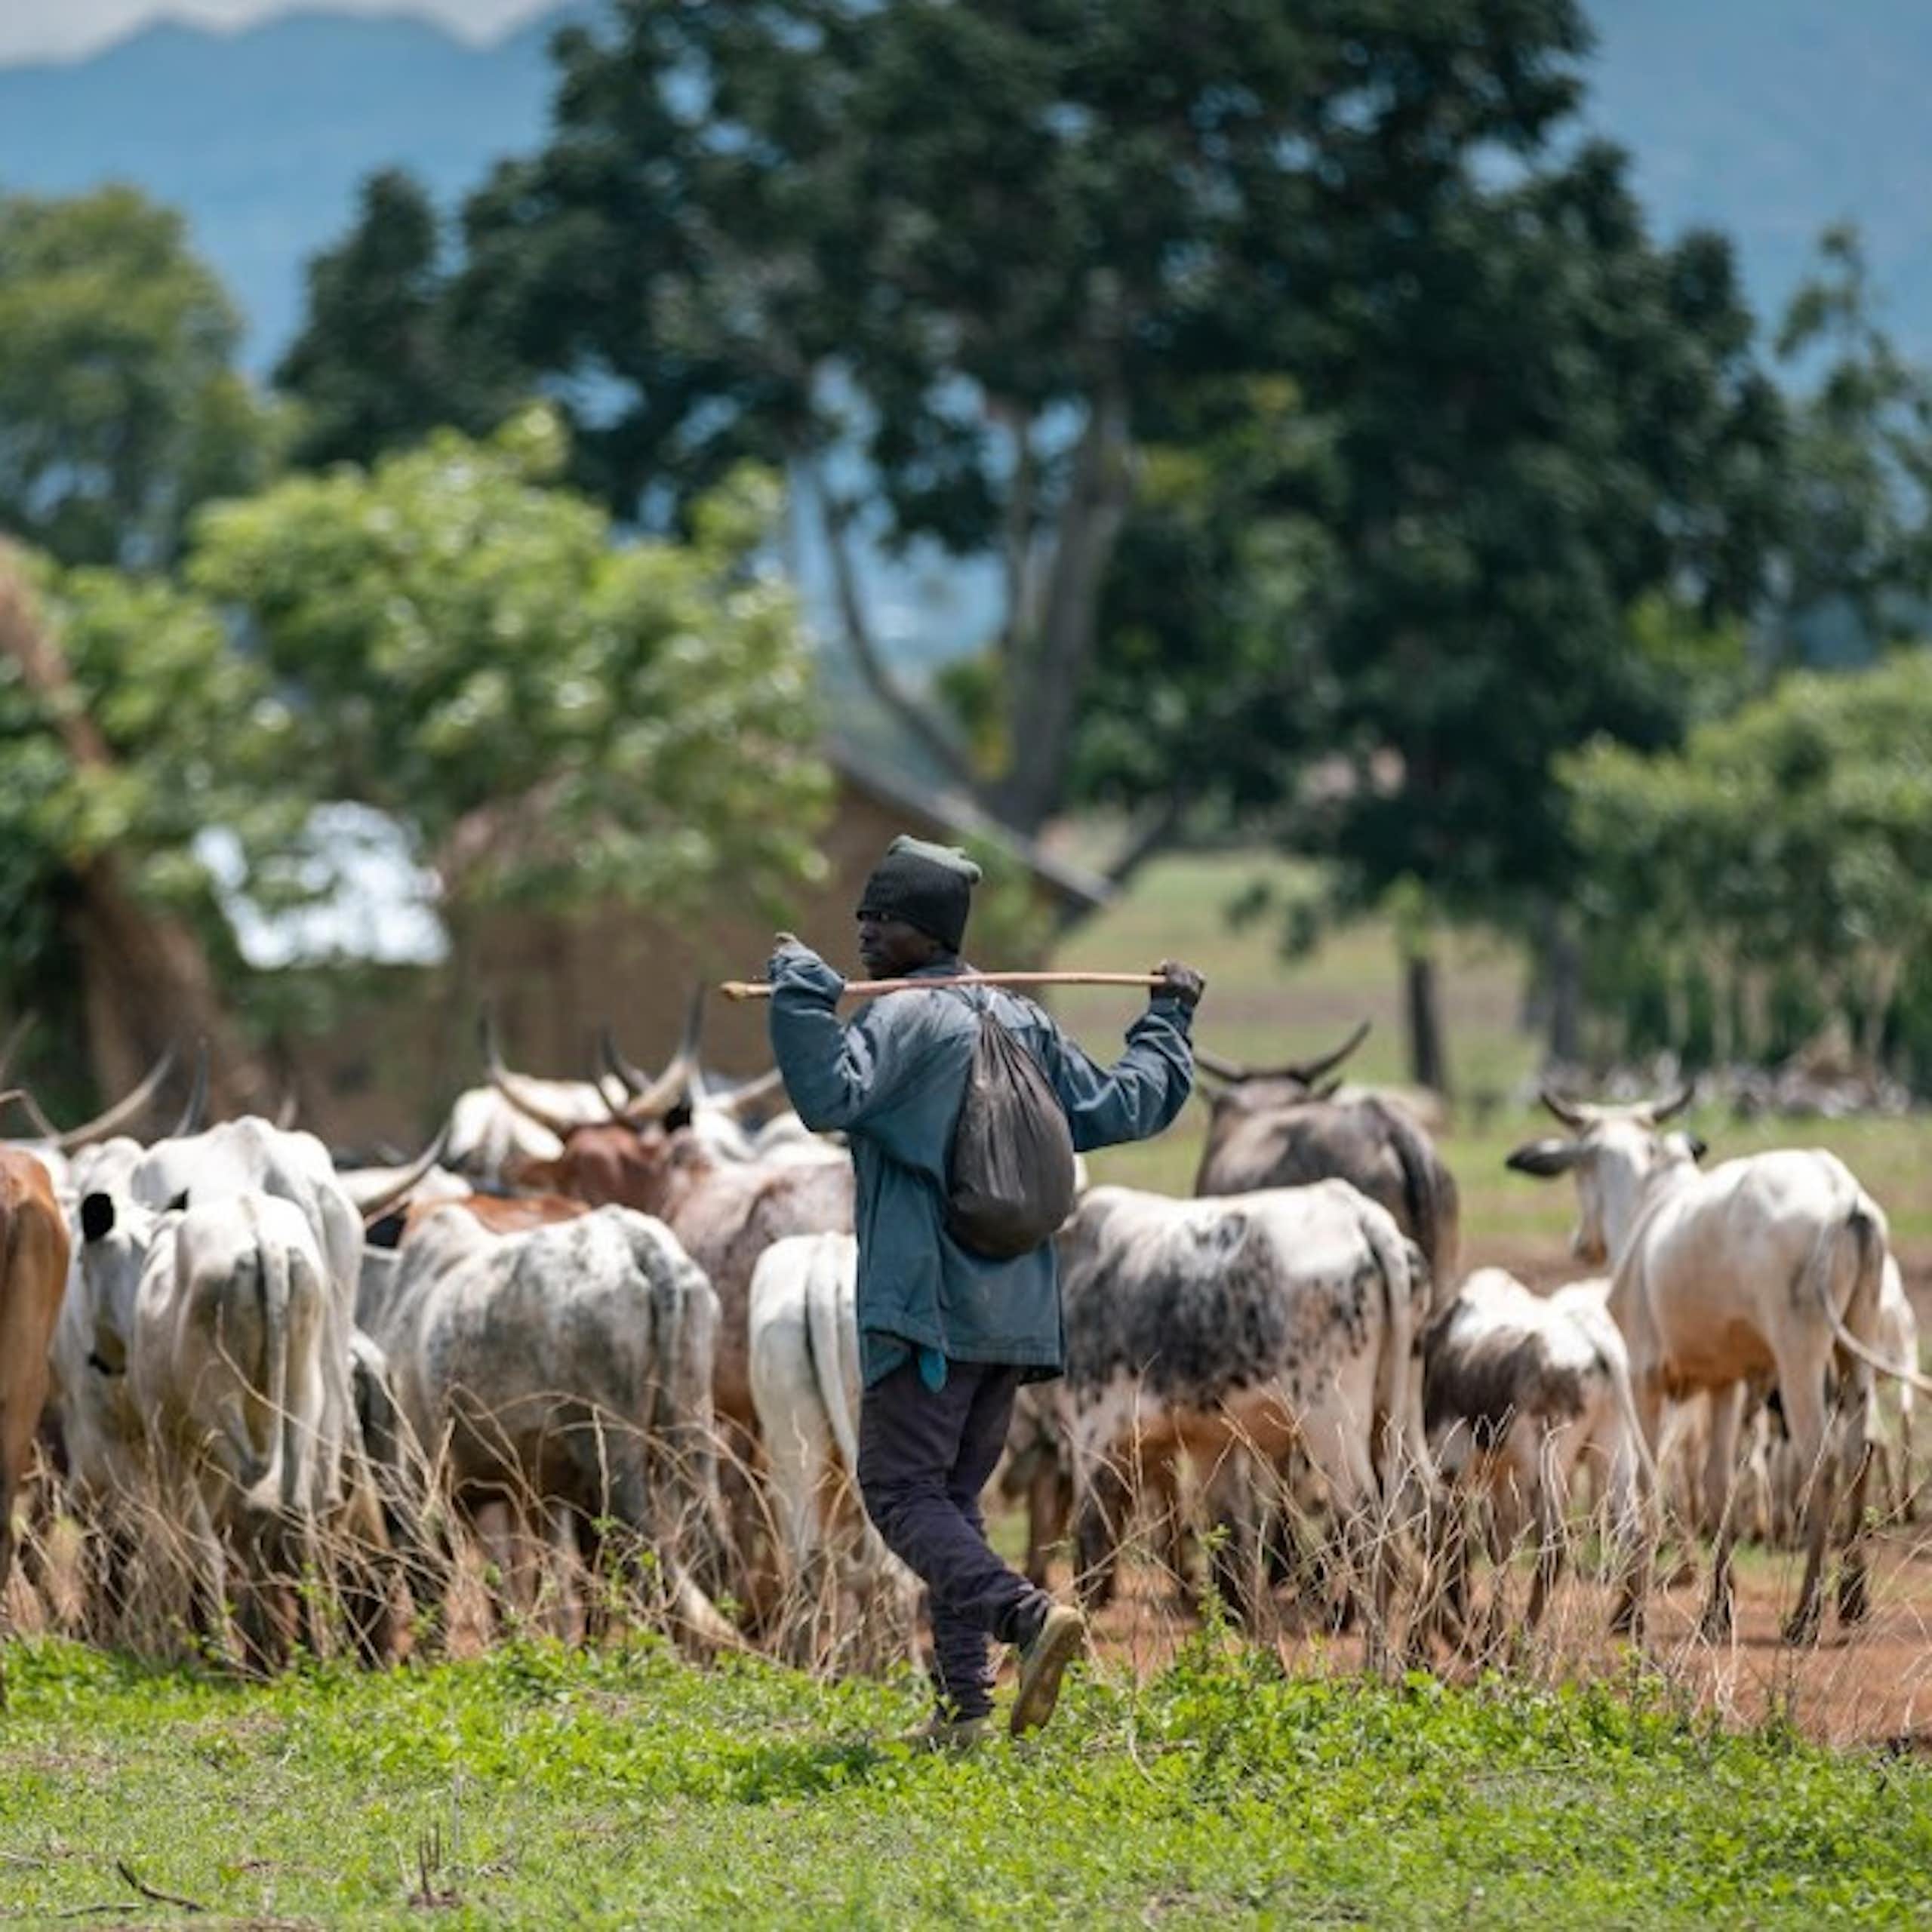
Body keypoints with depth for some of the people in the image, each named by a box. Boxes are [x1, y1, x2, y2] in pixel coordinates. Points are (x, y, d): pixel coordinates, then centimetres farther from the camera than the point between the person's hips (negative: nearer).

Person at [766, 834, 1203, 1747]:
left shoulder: (903, 1019, -8)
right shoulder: (1022, 1024, 15)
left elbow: (832, 1096, -25)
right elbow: (1121, 1107, 20)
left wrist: (799, 988, -19)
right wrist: (1169, 1021, 34)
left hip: (927, 1304, -8)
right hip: (1014, 1312, 8)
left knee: (901, 1488, -6)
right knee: (954, 1495, 13)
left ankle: (1027, 1614, -28)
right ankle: (963, 1705, 7)